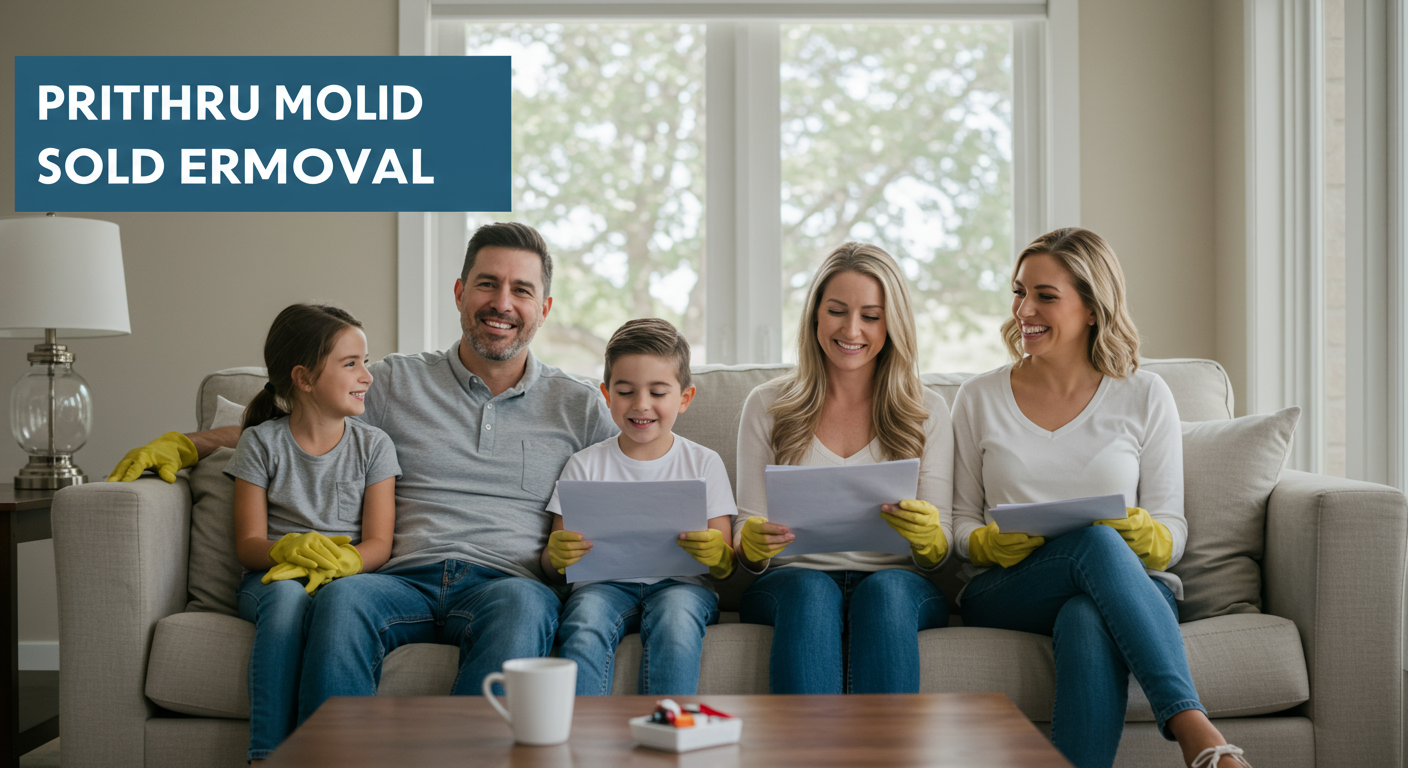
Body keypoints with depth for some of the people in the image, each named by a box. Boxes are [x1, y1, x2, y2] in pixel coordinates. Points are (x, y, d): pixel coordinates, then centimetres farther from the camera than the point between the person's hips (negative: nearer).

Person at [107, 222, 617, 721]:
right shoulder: (397, 382, 20)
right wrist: (182, 444, 11)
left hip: (507, 582, 0)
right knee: (342, 596, -34)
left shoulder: (577, 406, 20)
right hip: (406, 581, 1)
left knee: (523, 603, -38)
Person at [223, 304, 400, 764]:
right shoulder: (261, 442, 6)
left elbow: (378, 544, 1)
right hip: (271, 576, 0)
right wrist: (288, 549, -23)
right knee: (287, 594, -37)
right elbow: (247, 543, 1)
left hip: (349, 576, 1)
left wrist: (340, 561, -22)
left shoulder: (374, 445, 9)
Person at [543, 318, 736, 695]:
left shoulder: (704, 464, 10)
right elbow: (551, 565, 9)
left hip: (680, 583, 0)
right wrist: (557, 556, -16)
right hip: (605, 583, 1)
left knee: (676, 614, -35)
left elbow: (725, 566, 6)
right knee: (584, 625, -33)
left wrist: (717, 554, -19)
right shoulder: (585, 466, 12)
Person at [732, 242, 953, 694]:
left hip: (898, 581, 0)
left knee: (885, 590, -34)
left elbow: (938, 551, 7)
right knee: (812, 591, -35)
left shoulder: (927, 413, 12)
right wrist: (753, 541, -16)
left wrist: (926, 535, -17)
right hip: (792, 580, 0)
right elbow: (746, 534, 9)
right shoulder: (767, 406, 12)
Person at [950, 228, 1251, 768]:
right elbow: (960, 522, 13)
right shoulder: (979, 399, 11)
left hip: (1128, 589, 0)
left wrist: (1148, 537, -17)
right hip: (1005, 594, 0)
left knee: (1087, 622, -41)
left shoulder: (1144, 396, 9)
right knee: (1094, 541, -37)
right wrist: (992, 544, -11)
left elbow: (1174, 531, 8)